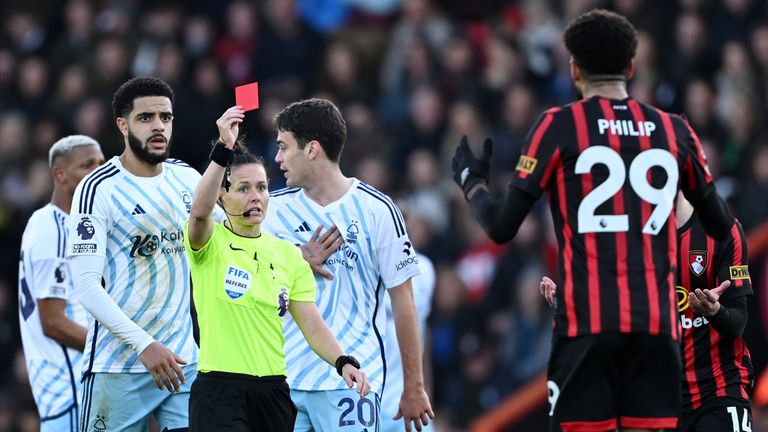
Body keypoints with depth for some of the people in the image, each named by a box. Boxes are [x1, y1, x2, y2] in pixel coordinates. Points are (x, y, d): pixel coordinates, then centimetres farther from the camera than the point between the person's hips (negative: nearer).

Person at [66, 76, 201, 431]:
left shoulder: (188, 178, 8)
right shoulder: (99, 189, -10)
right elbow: (87, 286, -15)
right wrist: (144, 345, -23)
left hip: (184, 360, 5)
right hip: (118, 367, -5)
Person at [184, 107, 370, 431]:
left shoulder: (289, 254, 11)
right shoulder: (210, 243, -2)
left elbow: (312, 325, 6)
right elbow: (200, 212, -26)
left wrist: (343, 362, -13)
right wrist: (224, 149, -36)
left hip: (274, 391, 5)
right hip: (219, 389, -5)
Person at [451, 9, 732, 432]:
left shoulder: (559, 126, 0)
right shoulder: (673, 130, 9)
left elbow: (502, 227, 0)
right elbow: (720, 226, 18)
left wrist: (472, 182, 20)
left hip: (586, 320, -3)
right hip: (657, 320, 3)